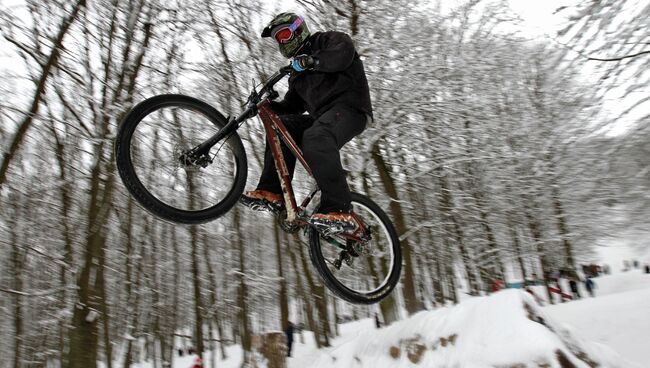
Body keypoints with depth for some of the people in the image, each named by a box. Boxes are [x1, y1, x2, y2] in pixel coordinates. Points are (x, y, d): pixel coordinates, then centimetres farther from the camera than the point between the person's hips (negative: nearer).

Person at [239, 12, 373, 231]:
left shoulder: (326, 40, 8)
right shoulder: (298, 73, 29)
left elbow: (344, 53, -15)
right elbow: (293, 105, 22)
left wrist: (310, 61, -25)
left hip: (350, 108, -8)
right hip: (322, 115, 8)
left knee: (315, 138, -34)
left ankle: (340, 212, -37)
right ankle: (272, 193, -12)